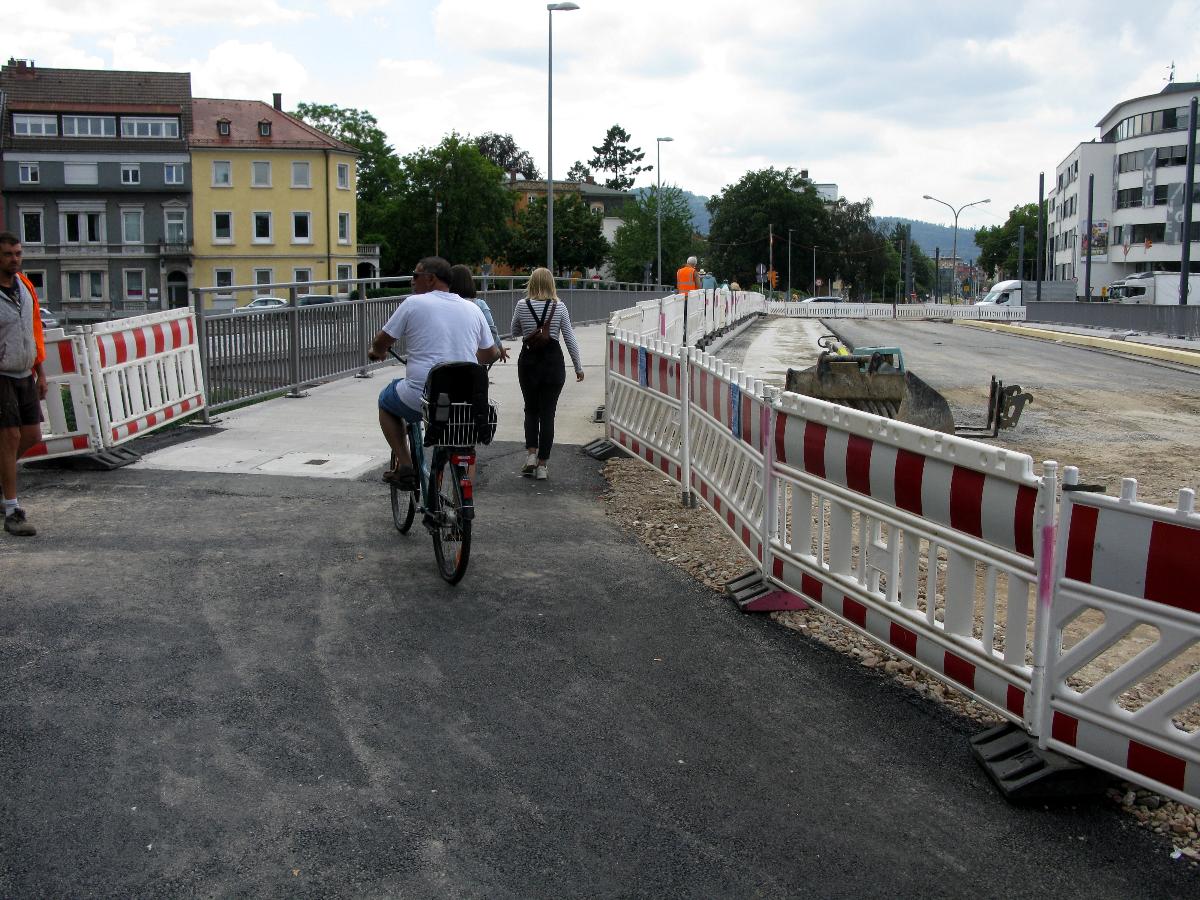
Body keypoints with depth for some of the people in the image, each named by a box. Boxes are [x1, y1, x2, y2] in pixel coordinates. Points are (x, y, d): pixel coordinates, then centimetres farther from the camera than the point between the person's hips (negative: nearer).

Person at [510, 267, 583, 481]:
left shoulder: (522, 306, -3)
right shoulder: (559, 306, -4)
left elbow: (515, 333, 11)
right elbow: (569, 338, -2)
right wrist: (578, 367, 6)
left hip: (529, 361, 1)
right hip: (553, 361, -1)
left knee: (531, 409, 18)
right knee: (547, 413, 4)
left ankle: (531, 455, 2)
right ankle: (542, 465, 3)